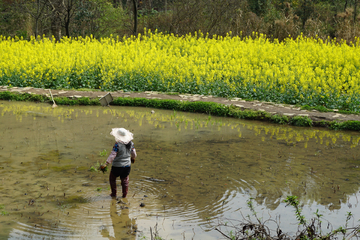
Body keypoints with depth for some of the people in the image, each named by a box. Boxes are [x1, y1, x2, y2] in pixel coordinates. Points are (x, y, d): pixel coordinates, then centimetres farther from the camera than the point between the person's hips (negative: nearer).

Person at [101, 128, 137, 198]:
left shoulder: (117, 145, -22)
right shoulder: (130, 143, -5)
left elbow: (112, 155, -25)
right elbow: (133, 153, 7)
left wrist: (106, 164, -23)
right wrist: (133, 158, 28)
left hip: (117, 166, -4)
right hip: (127, 165, 4)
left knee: (112, 178, 19)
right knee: (125, 180, 21)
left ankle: (114, 194, 25)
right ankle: (124, 194, 24)